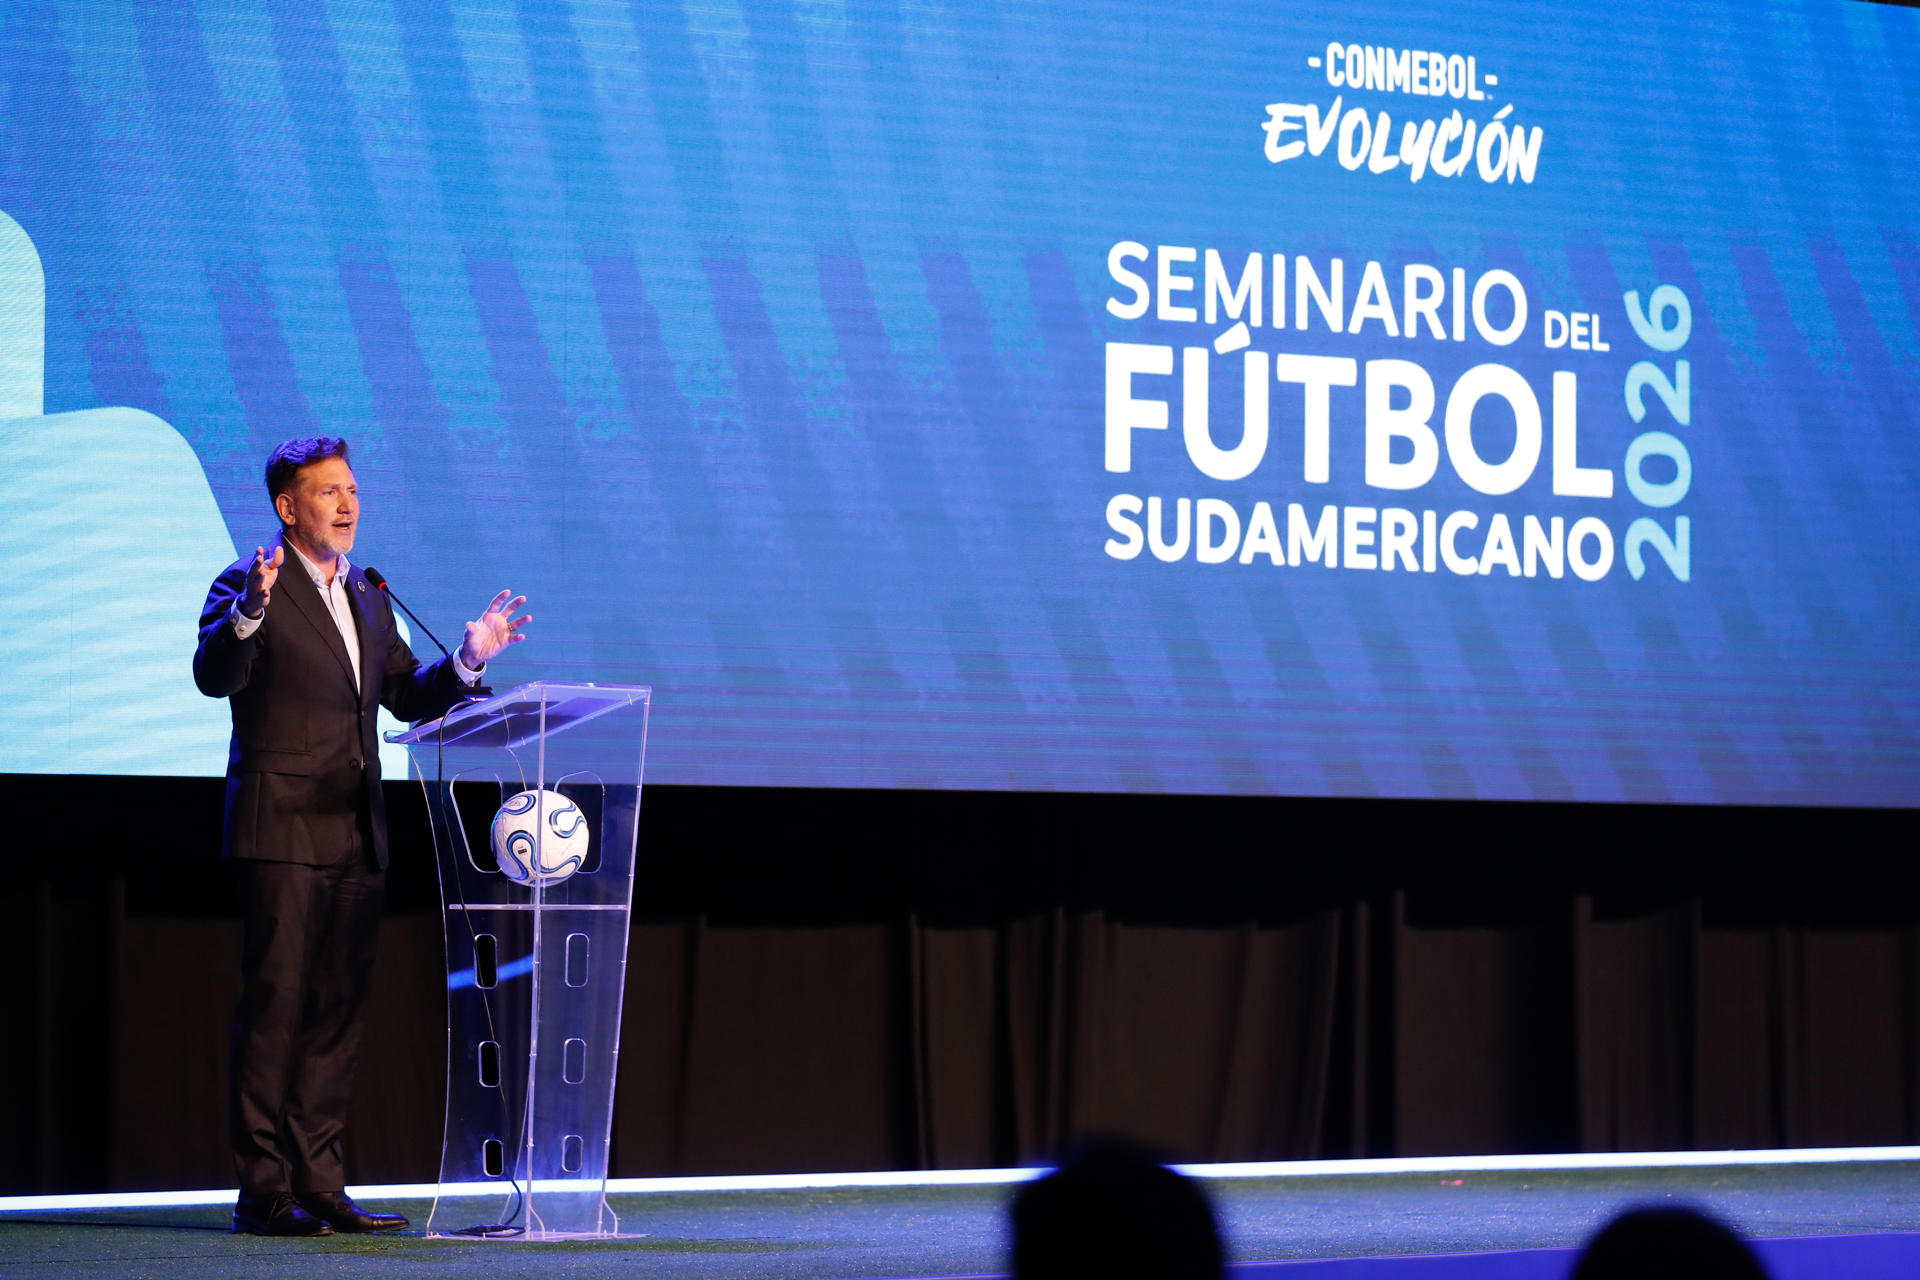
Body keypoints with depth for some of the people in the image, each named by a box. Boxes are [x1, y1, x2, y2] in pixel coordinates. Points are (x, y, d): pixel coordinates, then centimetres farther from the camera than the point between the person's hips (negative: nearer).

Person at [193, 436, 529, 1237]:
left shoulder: (367, 600, 19)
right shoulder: (246, 585, -4)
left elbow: (410, 698, 22)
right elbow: (213, 676, -19)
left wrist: (467, 659, 6)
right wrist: (250, 609, -35)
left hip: (354, 836, 7)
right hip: (281, 831, -7)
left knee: (338, 1008, 8)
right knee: (274, 1002, -9)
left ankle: (318, 1184, 13)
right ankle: (262, 1191, -8)